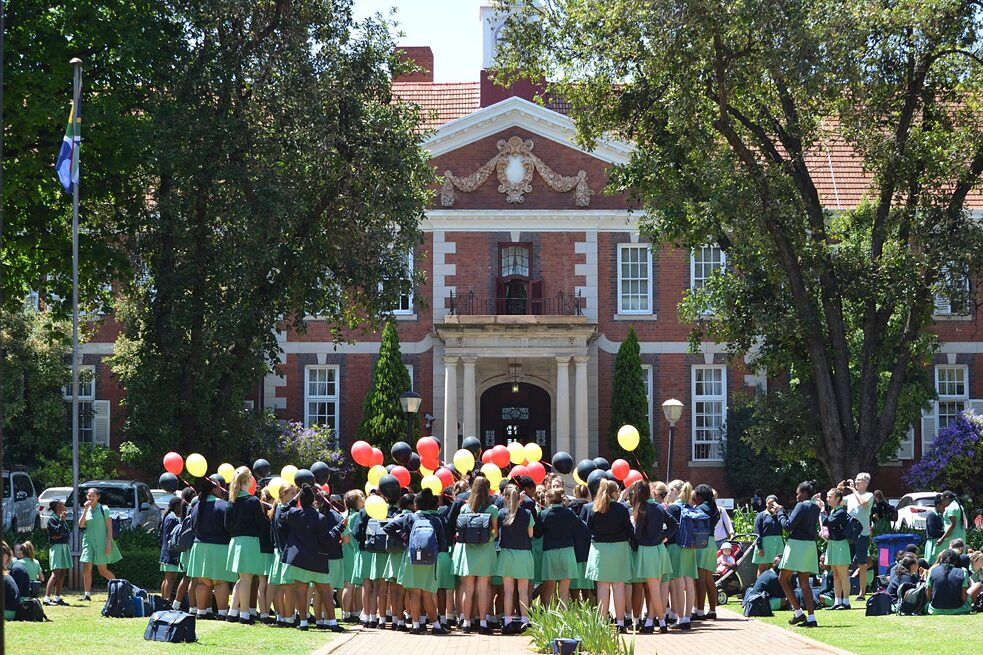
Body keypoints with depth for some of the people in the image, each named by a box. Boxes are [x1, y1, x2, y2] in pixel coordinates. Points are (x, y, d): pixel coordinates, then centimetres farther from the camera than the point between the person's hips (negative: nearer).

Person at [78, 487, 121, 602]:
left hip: (101, 542, -4)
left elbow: (109, 528, -7)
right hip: (88, 541, 4)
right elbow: (81, 525, -5)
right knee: (86, 568, -5)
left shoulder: (104, 509, -4)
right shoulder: (86, 510, 8)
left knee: (103, 570, 1)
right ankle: (87, 595, -2)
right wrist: (85, 509, -12)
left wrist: (109, 544, -14)